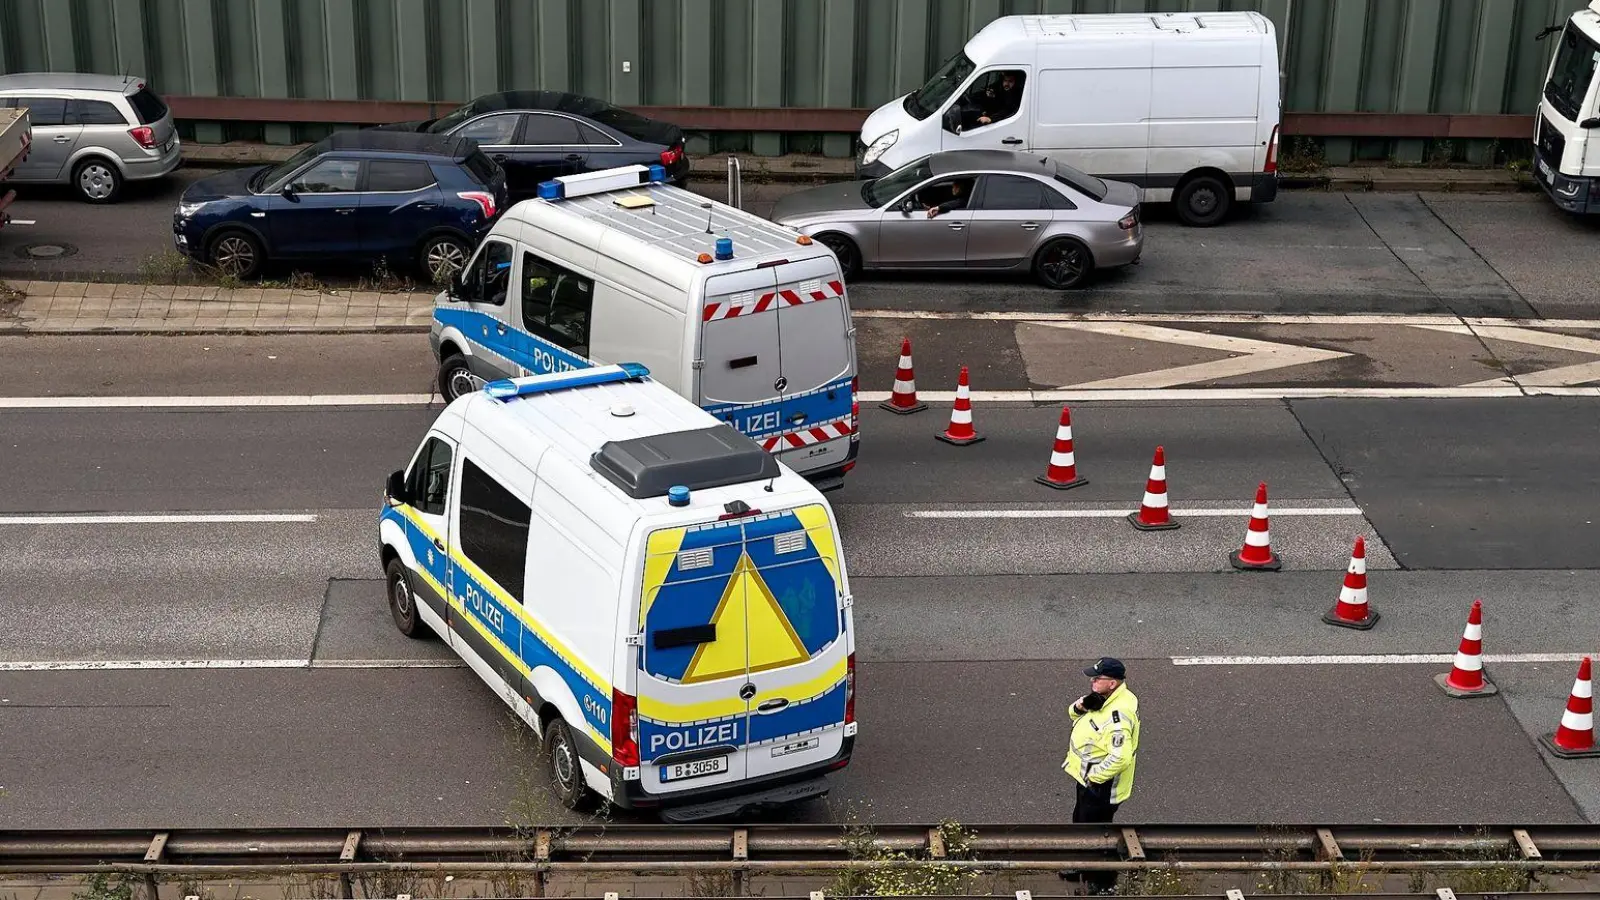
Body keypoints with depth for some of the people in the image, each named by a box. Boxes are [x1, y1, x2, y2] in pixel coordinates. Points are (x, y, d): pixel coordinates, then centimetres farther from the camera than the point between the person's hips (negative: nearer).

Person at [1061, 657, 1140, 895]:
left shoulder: (1118, 716, -33)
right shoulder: (1103, 697, -2)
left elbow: (1120, 758, -37)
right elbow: (1075, 715, 12)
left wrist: (1093, 777, -26)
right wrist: (1081, 706, -12)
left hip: (1102, 786, -10)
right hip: (1087, 777, 10)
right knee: (1082, 820, 28)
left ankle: (1104, 882, 25)